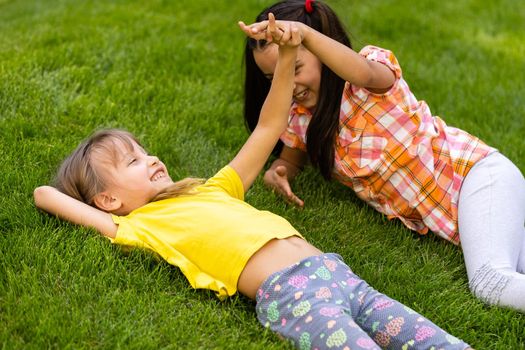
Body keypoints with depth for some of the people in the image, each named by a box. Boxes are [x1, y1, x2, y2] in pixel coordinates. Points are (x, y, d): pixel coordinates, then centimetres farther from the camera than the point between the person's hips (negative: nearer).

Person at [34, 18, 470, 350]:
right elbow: (45, 195, 12)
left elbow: (268, 129, 32)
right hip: (286, 291, -7)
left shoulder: (213, 191, 30)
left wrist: (286, 59, 24)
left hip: (332, 269, 7)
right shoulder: (141, 225, 13)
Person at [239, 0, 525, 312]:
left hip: (476, 173, -7)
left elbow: (364, 74, -38)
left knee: (491, 281, -30)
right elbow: (291, 158, 21)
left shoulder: (373, 65, -14)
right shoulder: (299, 116, 5)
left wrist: (303, 33, -53)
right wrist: (277, 173, -4)